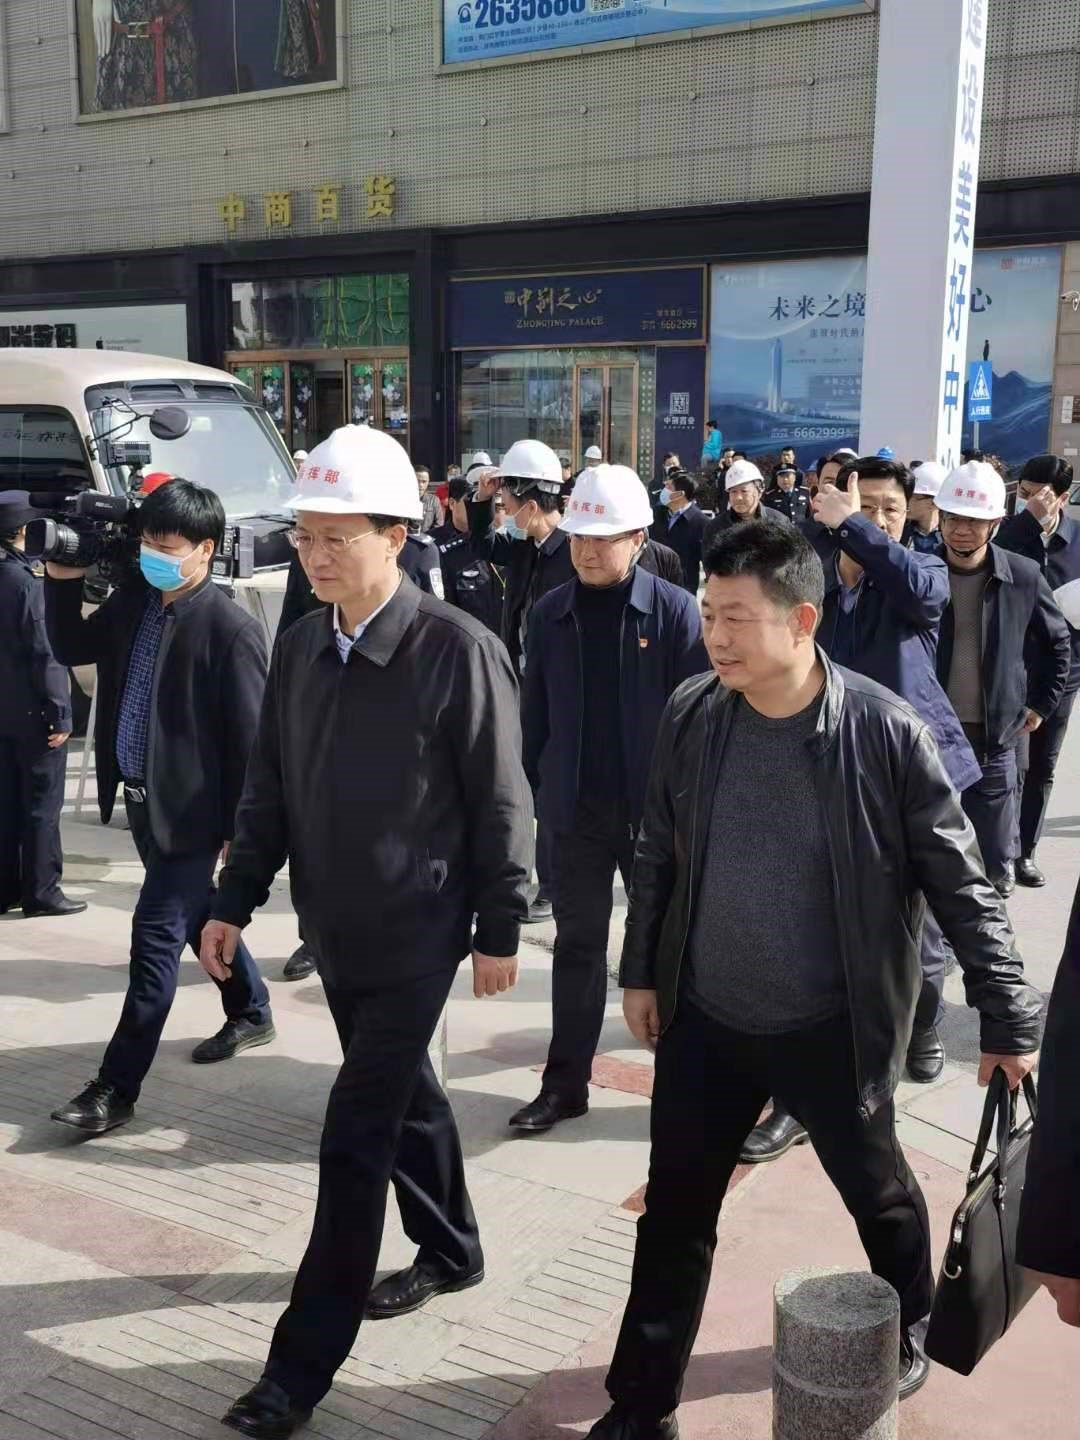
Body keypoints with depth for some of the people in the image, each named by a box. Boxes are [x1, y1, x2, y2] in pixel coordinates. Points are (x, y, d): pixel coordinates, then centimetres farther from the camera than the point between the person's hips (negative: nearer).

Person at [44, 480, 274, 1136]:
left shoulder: (231, 629, -18)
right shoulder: (132, 600, 3)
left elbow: (251, 738, -16)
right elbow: (72, 650, 18)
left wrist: (239, 832, -14)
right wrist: (63, 581, 2)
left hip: (190, 808, -8)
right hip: (143, 798, 8)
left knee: (156, 938, -3)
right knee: (197, 914, 22)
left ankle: (117, 1088, 5)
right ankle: (251, 1012, 43)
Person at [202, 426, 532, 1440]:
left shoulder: (457, 648, -17)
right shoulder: (299, 645, 1)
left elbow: (499, 804, -12)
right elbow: (268, 787, 9)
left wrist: (500, 929, -8)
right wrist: (236, 901, 8)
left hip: (415, 935, -6)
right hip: (333, 928, 6)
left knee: (356, 1135, -2)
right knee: (402, 1095, 21)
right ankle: (450, 1250, 44)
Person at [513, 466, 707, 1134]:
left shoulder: (675, 610, -9)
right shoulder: (551, 613, 1)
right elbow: (535, 711, 6)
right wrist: (533, 788, 4)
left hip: (654, 805, -2)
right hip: (577, 806, 3)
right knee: (578, 943, 10)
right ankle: (566, 1082, 20)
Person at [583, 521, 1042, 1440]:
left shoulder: (886, 733, -19)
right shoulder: (691, 715, -8)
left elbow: (961, 884, -11)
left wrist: (1009, 1017, -7)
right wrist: (641, 970, 9)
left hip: (832, 1028, -2)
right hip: (704, 1018, 3)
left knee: (877, 1191, 21)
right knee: (676, 1209, 11)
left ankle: (910, 1328, 52)